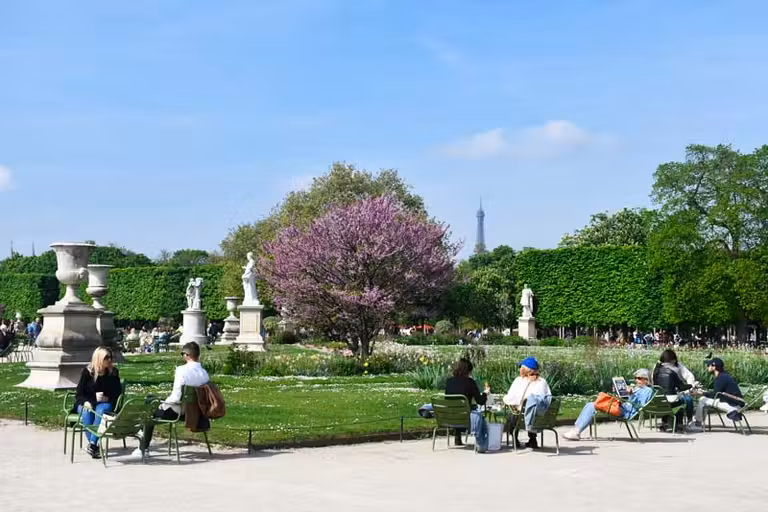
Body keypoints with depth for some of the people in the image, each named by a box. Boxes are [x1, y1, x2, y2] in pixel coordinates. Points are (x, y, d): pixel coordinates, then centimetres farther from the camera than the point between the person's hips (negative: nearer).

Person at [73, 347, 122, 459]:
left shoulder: (113, 373, 2)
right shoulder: (87, 372, -3)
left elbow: (117, 392, 7)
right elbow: (79, 394, -1)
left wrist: (106, 398, -12)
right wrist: (86, 402, -22)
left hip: (105, 403, 0)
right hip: (86, 403, 0)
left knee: (101, 410, -36)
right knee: (87, 412, -35)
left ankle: (92, 444, -43)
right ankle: (94, 446, -36)